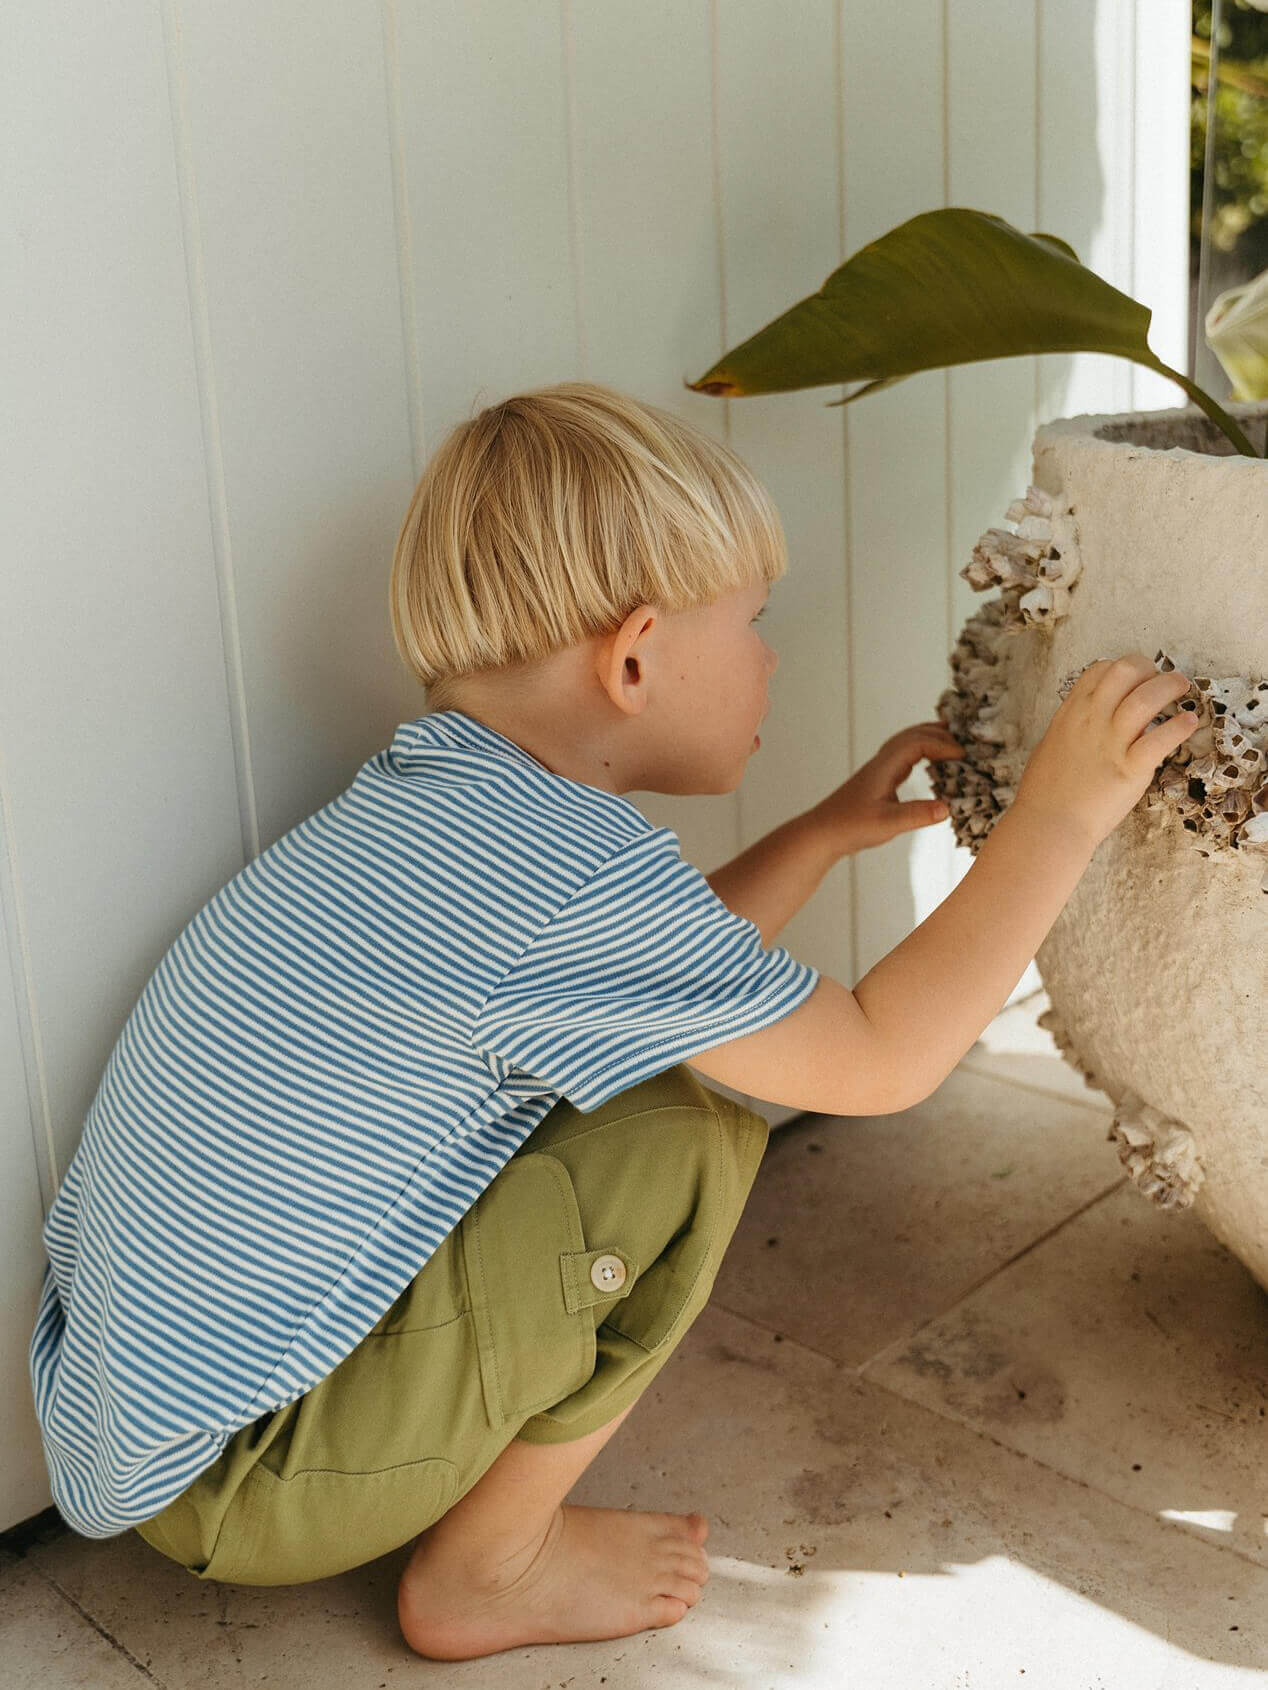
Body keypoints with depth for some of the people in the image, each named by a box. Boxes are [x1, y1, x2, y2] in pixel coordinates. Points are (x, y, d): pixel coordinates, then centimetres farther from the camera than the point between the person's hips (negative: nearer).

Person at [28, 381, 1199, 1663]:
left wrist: (831, 828, 17)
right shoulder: (567, 867, -26)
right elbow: (878, 1060, -16)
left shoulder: (434, 793, 4)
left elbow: (662, 971, 18)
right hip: (226, 1483, -9)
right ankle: (488, 1570, 2)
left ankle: (480, 1519, 17)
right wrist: (1060, 810, -10)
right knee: (690, 1131, -17)